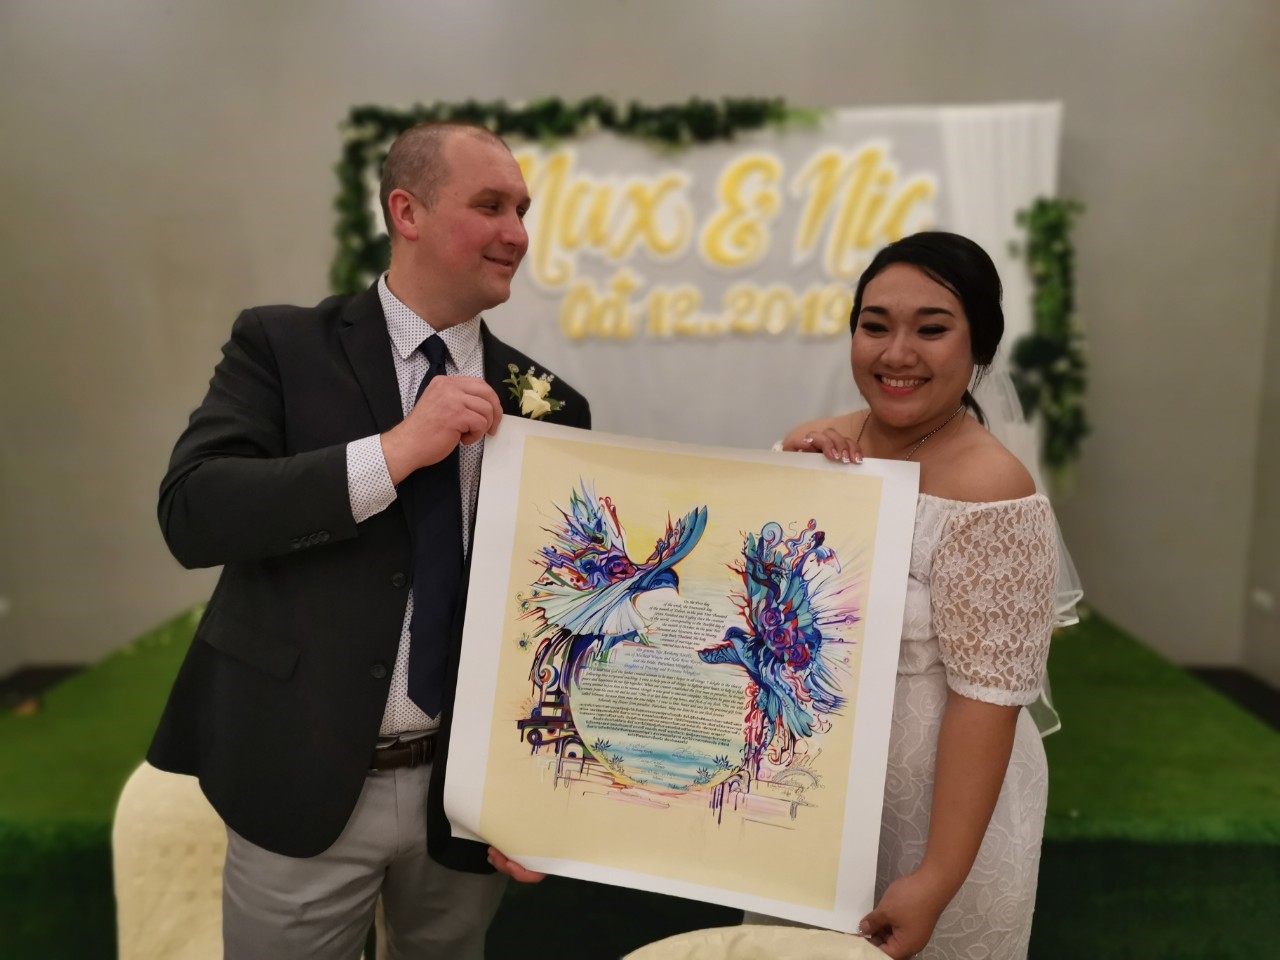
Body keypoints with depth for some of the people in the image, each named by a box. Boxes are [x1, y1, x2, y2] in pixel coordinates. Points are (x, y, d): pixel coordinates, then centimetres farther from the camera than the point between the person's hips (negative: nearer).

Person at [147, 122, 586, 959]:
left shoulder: (548, 405, 1)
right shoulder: (282, 345, -4)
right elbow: (191, 512, -15)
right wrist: (396, 450, -23)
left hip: (473, 790, 3)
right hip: (301, 784, -2)